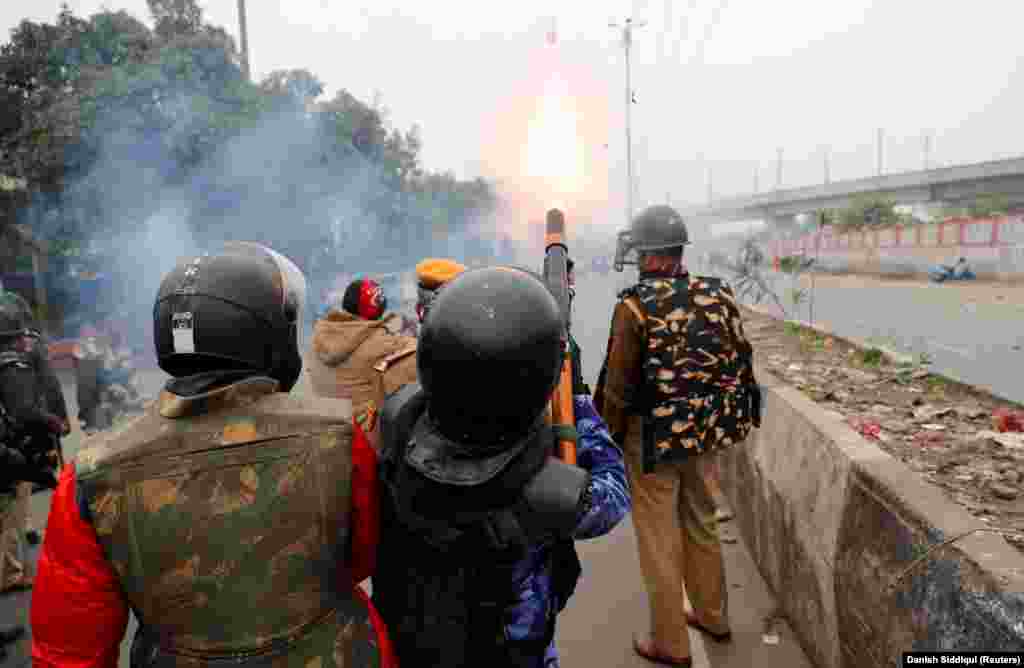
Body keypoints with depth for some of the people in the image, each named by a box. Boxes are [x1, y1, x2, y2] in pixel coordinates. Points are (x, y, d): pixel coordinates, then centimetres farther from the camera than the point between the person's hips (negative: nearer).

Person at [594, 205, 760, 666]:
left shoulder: (635, 304, -18)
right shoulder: (718, 295, -1)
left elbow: (618, 383, -14)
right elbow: (739, 363, 5)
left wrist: (609, 436, 0)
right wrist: (716, 418, 17)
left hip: (653, 436, -6)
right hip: (704, 432, 6)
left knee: (659, 540, 9)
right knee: (701, 525, 23)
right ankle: (713, 617, 41)